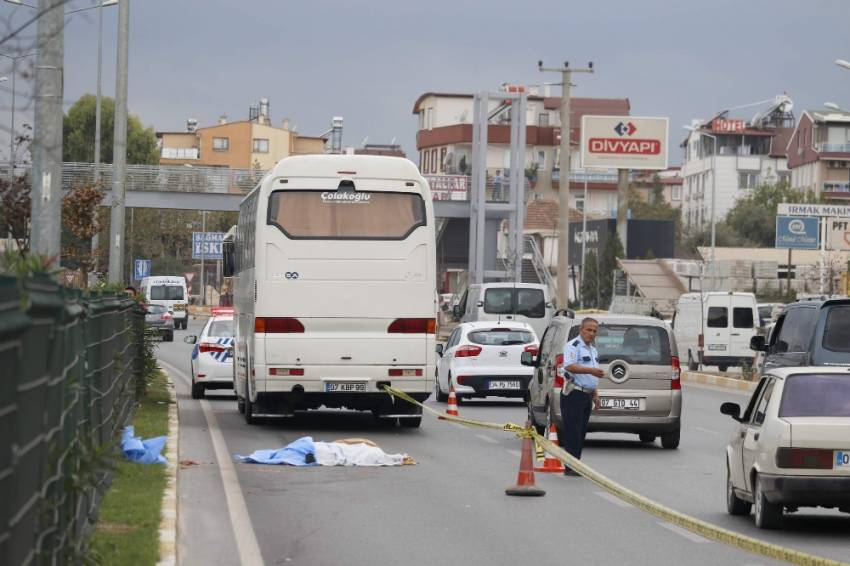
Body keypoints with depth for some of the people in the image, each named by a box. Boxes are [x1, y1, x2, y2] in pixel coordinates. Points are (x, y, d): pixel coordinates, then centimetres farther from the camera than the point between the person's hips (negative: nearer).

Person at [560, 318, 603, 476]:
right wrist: (591, 370, -35)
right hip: (574, 394, -9)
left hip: (587, 395, 9)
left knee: (581, 432, 9)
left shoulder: (593, 350, 20)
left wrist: (595, 395, 21)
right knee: (573, 431, -11)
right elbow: (570, 366, -26)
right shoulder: (573, 346, -9)